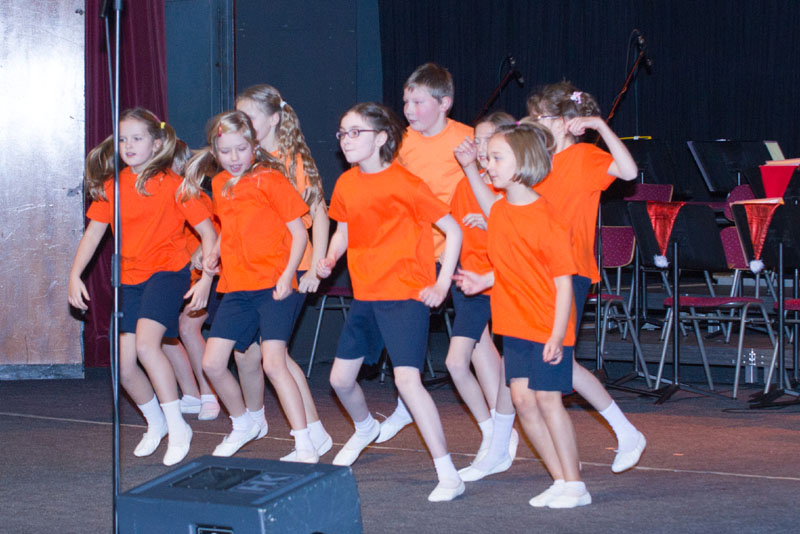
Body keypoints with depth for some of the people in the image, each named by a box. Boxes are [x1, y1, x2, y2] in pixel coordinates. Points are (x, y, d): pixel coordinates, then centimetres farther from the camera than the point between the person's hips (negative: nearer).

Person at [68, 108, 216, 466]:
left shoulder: (172, 184, -8)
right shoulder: (111, 186, 5)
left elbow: (208, 232, -6)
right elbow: (94, 232, 5)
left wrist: (206, 280, -14)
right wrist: (75, 274, -6)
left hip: (167, 271, -5)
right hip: (130, 279, 5)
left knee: (146, 343, -26)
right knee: (124, 364, 0)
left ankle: (178, 428, -15)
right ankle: (155, 422, 27)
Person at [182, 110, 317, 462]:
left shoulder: (269, 179, -7)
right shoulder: (219, 185, 12)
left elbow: (299, 232, -7)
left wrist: (287, 275, -17)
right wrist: (215, 253, 9)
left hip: (274, 287, -7)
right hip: (236, 288, 7)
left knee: (272, 363, -15)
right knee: (212, 363, 3)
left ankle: (304, 445, -10)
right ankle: (242, 424, 27)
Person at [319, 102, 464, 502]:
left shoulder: (403, 183, -15)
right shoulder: (345, 185, 5)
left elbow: (453, 230, -10)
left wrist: (441, 284, -14)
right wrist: (329, 259, 3)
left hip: (405, 294, -7)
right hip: (364, 294, 7)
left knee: (407, 379, -19)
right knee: (340, 378, 14)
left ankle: (448, 475, -15)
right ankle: (365, 428, 48)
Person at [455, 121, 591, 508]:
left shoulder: (544, 219, -18)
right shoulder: (498, 210, 6)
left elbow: (563, 281, -17)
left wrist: (557, 335, -20)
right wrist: (483, 281, 3)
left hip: (549, 328, -7)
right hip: (515, 323, 8)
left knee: (547, 399, -6)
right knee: (522, 398, 5)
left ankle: (575, 484, 6)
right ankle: (560, 480, 15)